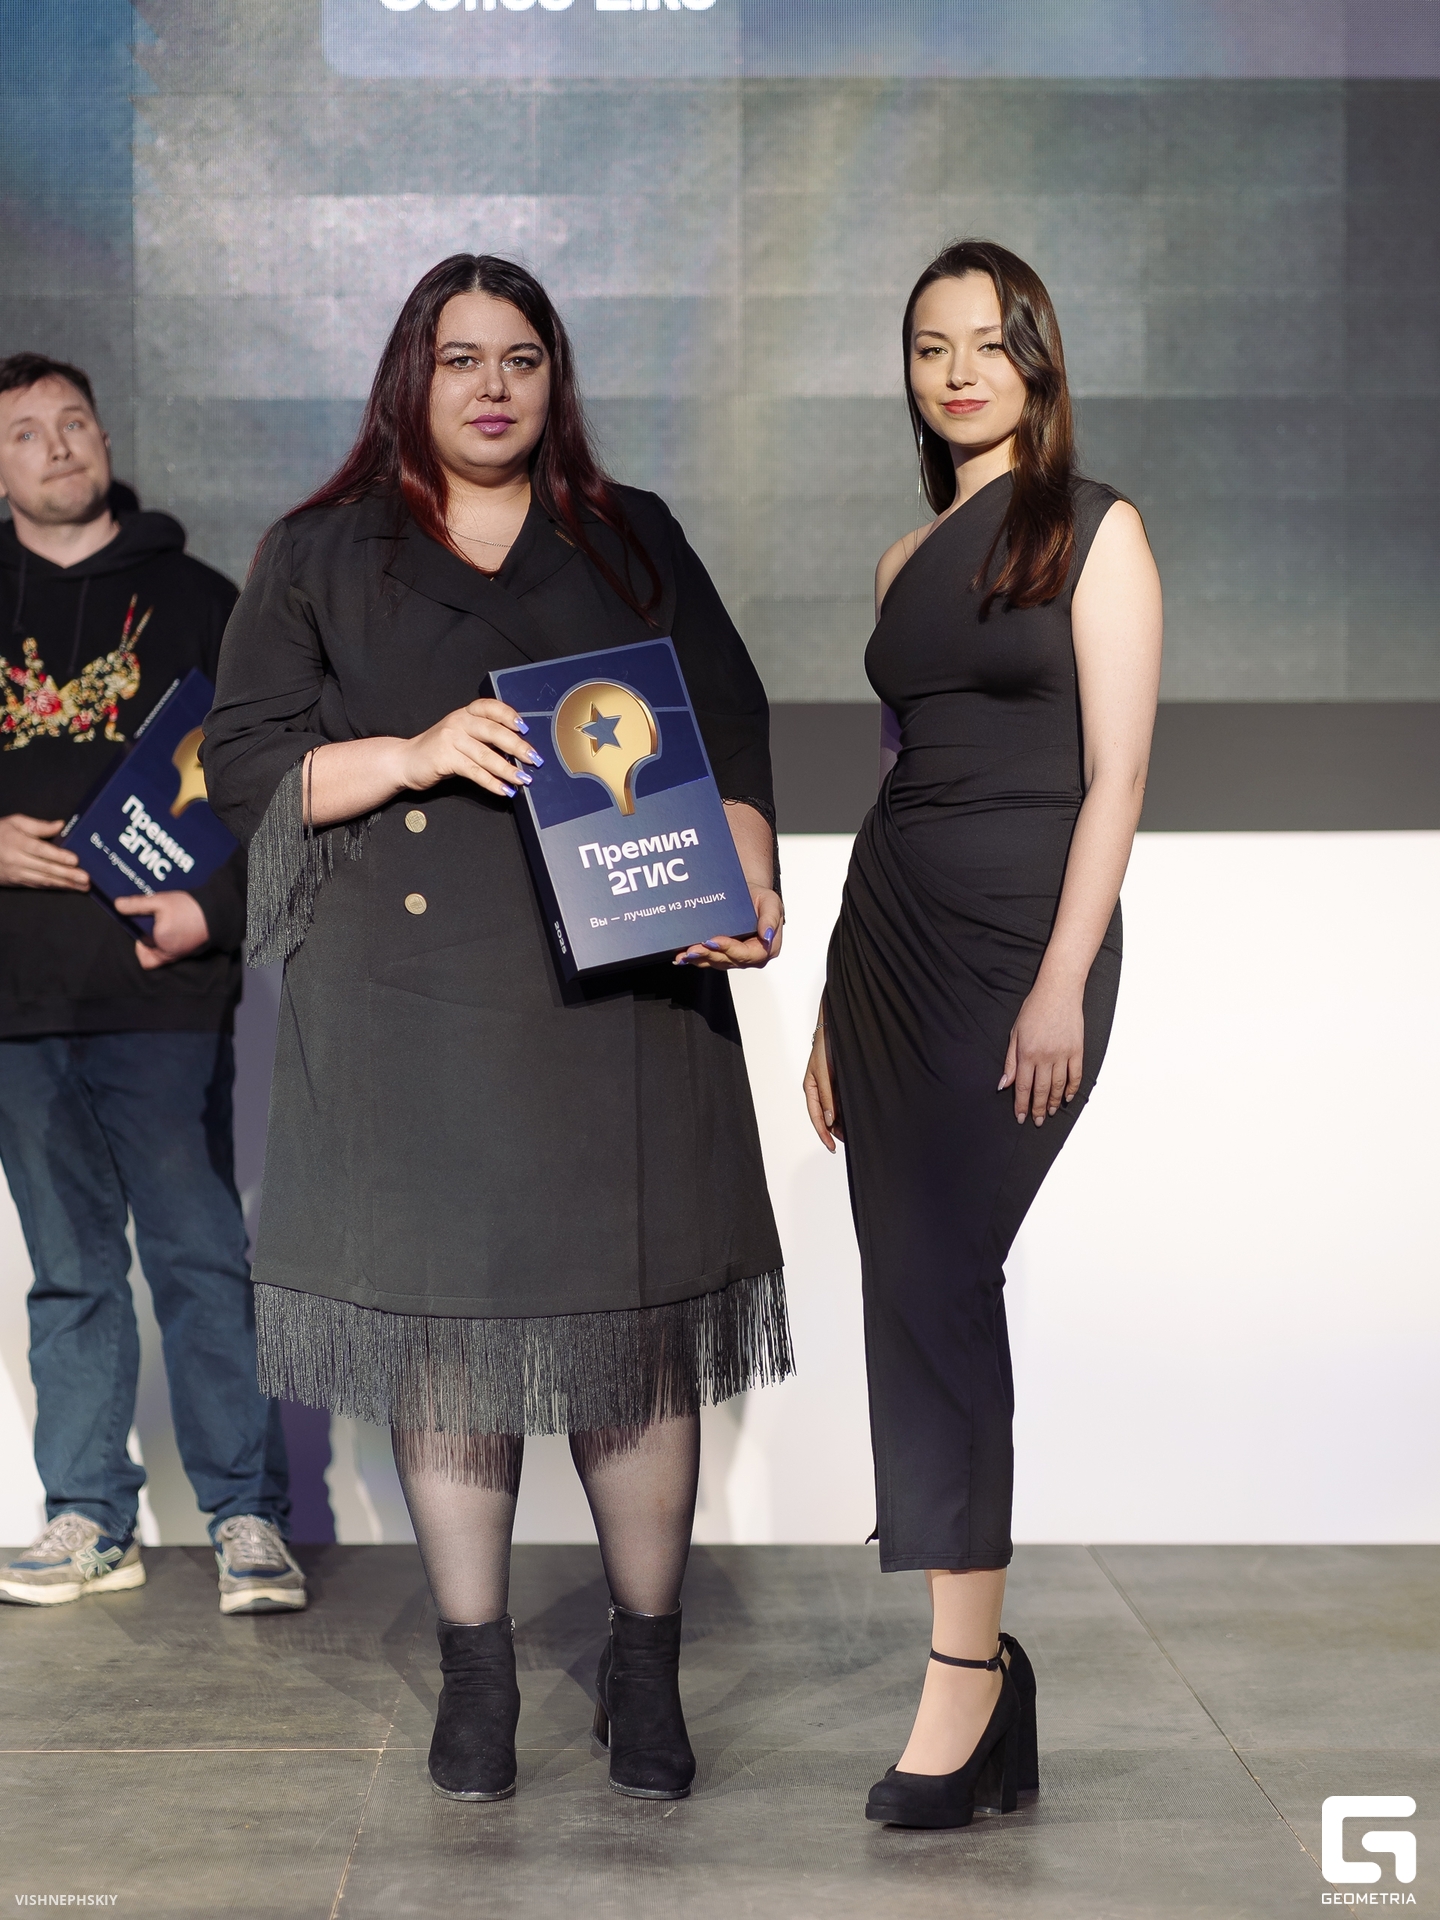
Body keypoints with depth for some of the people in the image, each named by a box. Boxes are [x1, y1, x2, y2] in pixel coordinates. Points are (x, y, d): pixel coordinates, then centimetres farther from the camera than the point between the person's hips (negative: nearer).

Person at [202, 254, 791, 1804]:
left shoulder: (632, 542, 15)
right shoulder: (318, 557, 12)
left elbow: (731, 737, 12)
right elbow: (240, 757, 4)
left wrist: (748, 891, -6)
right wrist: (416, 754, -12)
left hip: (615, 988, 1)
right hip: (411, 1007, 0)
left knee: (634, 1329, -2)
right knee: (442, 1328, 0)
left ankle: (645, 1667, 11)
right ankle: (474, 1669, 14)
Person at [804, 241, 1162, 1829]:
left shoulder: (1095, 532, 0)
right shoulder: (908, 559, 17)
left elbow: (1115, 772, -8)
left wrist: (1062, 987, -17)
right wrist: (838, 1006, 15)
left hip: (1023, 936, -6)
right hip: (887, 927, 6)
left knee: (933, 1281, -14)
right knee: (911, 1290, 2)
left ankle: (964, 1678, -8)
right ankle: (983, 1667, 9)